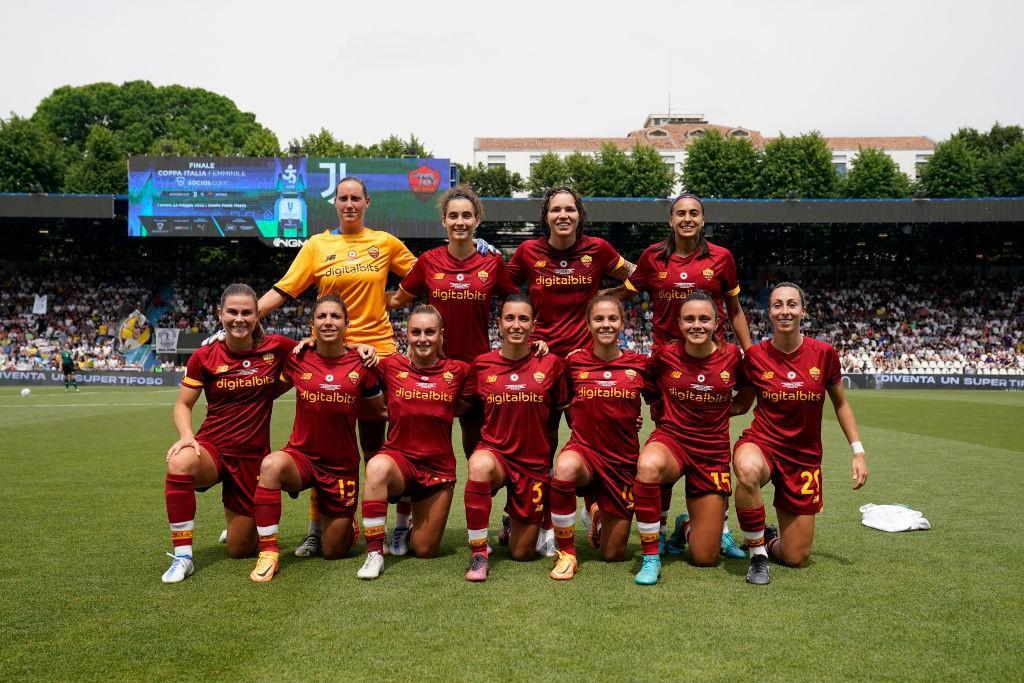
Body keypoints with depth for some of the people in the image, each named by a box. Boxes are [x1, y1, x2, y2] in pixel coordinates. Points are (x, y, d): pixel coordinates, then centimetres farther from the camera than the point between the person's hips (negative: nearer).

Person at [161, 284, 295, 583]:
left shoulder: (276, 348, -5)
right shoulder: (204, 356, -4)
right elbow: (183, 404, 2)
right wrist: (186, 435, -17)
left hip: (253, 457, 0)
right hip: (212, 448, 0)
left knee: (240, 550, 6)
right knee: (179, 463, -38)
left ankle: (245, 523, 45)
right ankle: (182, 557, -21)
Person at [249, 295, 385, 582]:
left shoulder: (361, 365, -7)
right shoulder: (297, 360, -5)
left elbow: (381, 411, 5)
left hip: (342, 465, 0)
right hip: (301, 455, 0)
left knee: (334, 552, 8)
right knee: (271, 465, -37)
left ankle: (345, 520, 44)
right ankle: (268, 553, -22)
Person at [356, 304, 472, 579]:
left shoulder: (457, 371, -3)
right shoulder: (392, 366, -4)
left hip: (439, 466, 2)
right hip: (398, 457, -1)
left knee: (425, 550, 7)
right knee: (377, 468, -39)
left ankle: (417, 529, 45)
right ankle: (374, 554, -24)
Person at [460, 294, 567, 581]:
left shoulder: (550, 363, -5)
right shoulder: (482, 364, -3)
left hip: (535, 462, 1)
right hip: (494, 452, -1)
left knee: (522, 553, 7)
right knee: (480, 465, -40)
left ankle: (514, 524, 45)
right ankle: (478, 554, -22)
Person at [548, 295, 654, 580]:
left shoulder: (639, 364, -3)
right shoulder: (574, 361, -4)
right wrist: (581, 427, -2)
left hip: (624, 460, 1)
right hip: (584, 449, -1)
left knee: (613, 554, 6)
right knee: (565, 468, -40)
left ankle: (600, 512, 41)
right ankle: (566, 554, -19)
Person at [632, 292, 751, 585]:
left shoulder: (732, 356, -5)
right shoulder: (664, 354, -8)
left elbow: (745, 400, 12)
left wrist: (722, 410, 0)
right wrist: (667, 414, -2)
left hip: (713, 452, 2)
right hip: (670, 439, -1)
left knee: (705, 558, 2)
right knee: (648, 466, -42)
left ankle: (687, 525, 40)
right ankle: (651, 558, -22)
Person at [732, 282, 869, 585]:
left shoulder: (823, 354, -6)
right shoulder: (755, 356, -8)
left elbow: (840, 404, 9)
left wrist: (858, 451, 5)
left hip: (804, 455, 2)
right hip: (762, 442, -2)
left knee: (796, 558, 3)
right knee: (748, 470, -42)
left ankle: (770, 540, 41)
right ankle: (757, 554, -19)